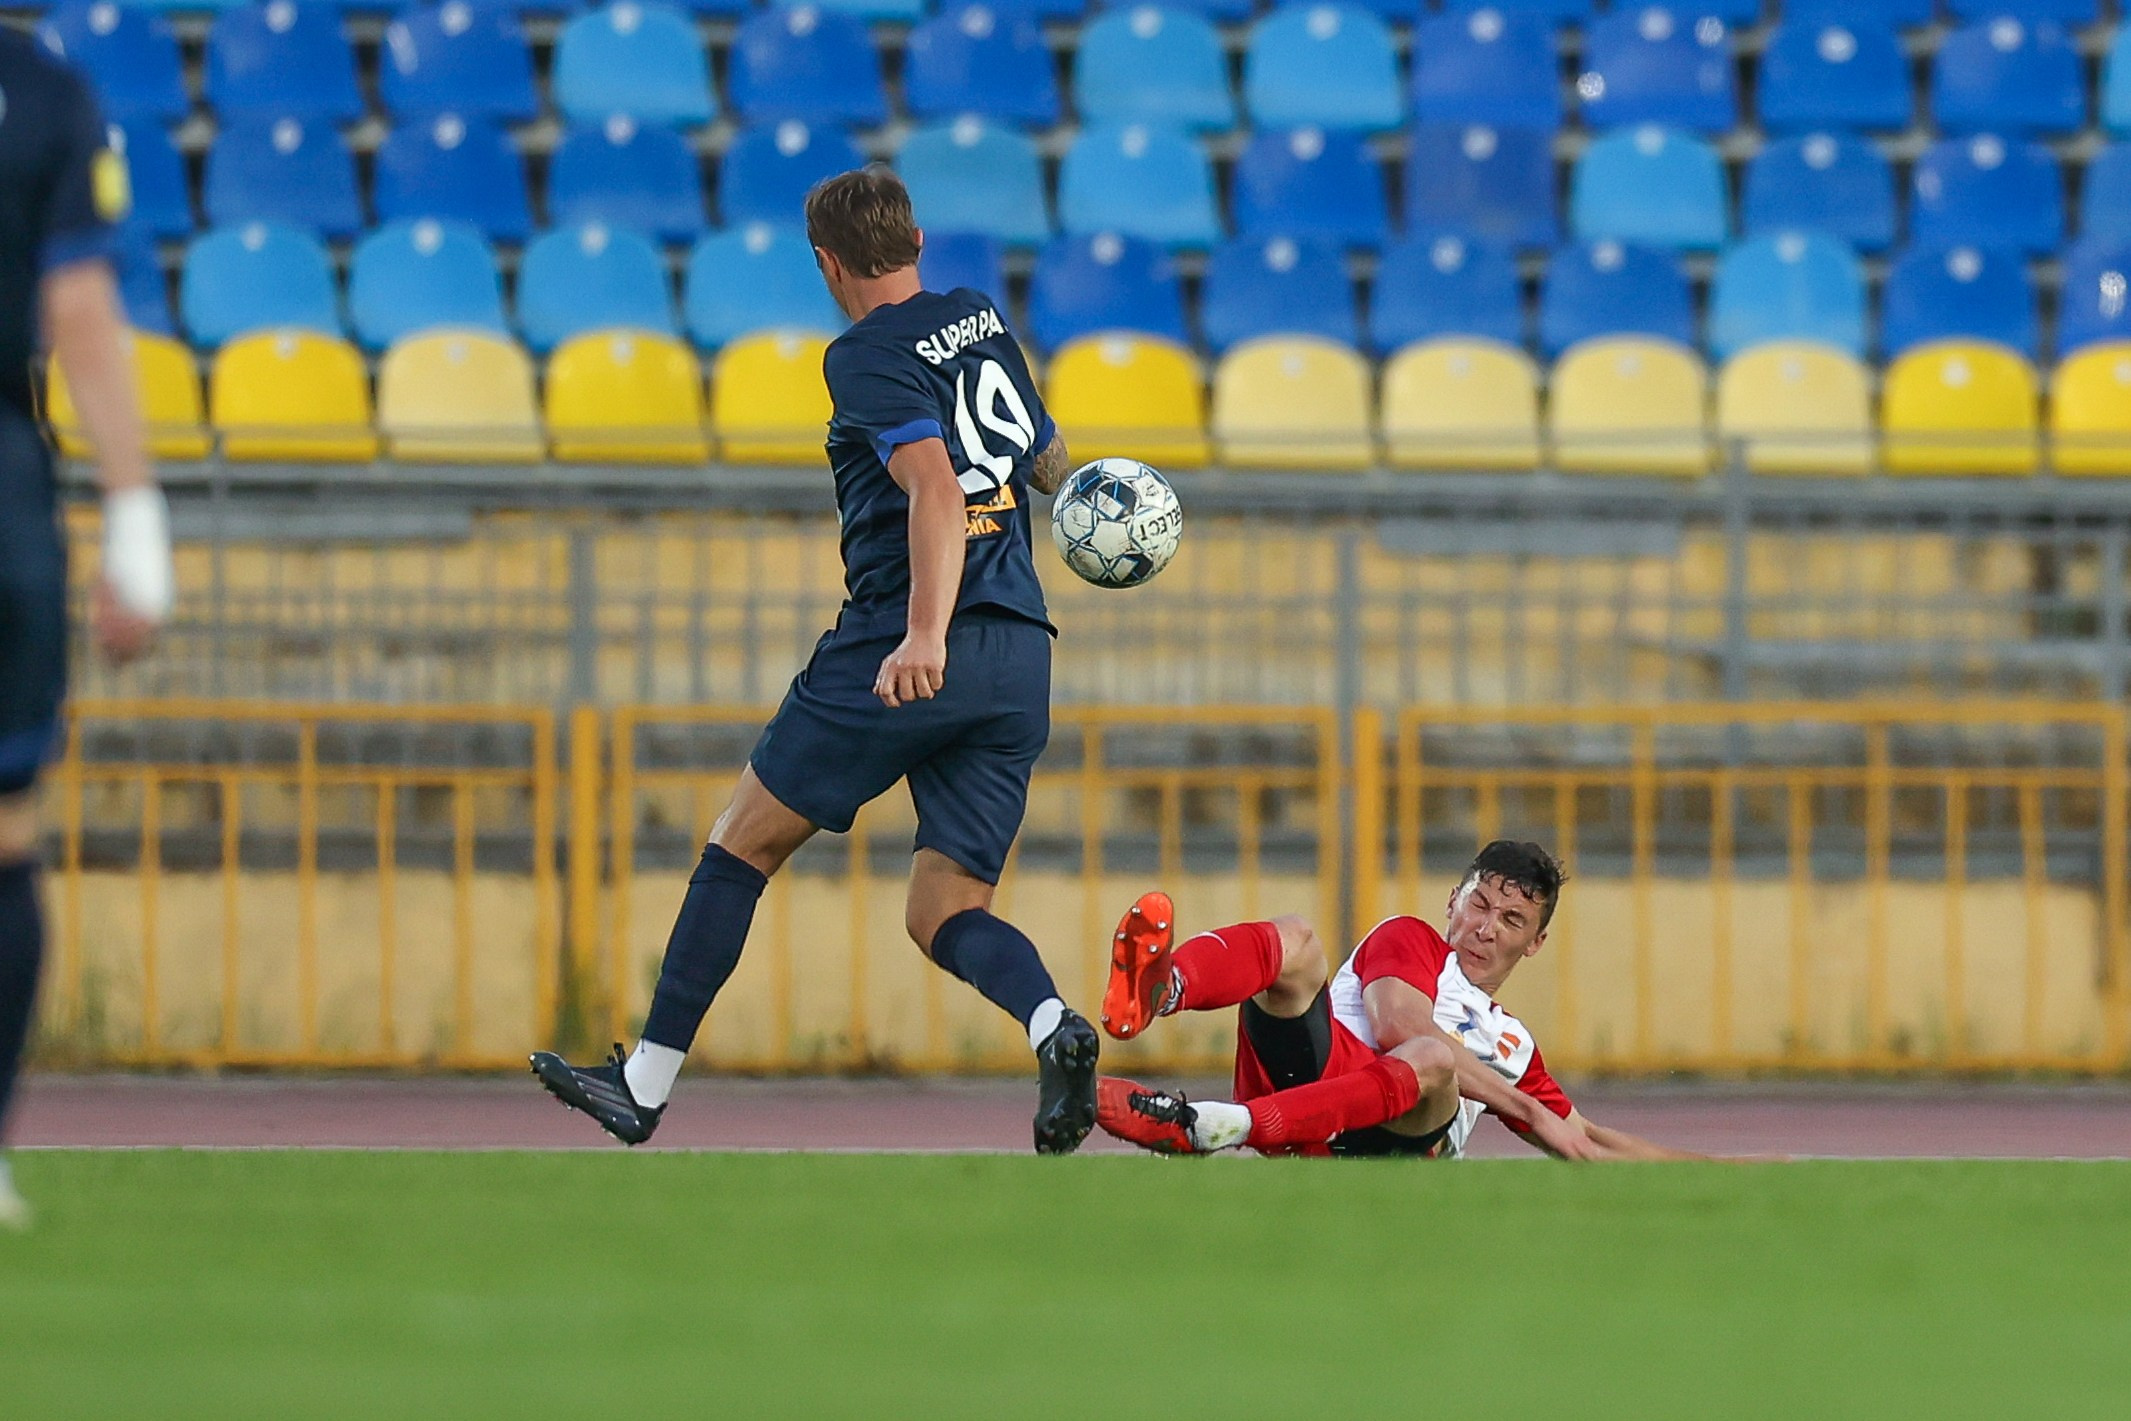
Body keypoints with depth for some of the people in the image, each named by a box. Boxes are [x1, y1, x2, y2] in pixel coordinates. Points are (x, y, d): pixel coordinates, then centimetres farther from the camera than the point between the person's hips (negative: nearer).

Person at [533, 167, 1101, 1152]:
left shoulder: (868, 358, -6)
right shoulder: (985, 322, 16)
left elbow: (936, 491, -22)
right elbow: (1050, 464, 32)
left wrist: (928, 635, -33)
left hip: (902, 649, -7)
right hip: (1022, 663, 7)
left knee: (742, 845, 8)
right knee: (944, 915, 6)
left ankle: (645, 1083, 11)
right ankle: (1054, 1025, -26)